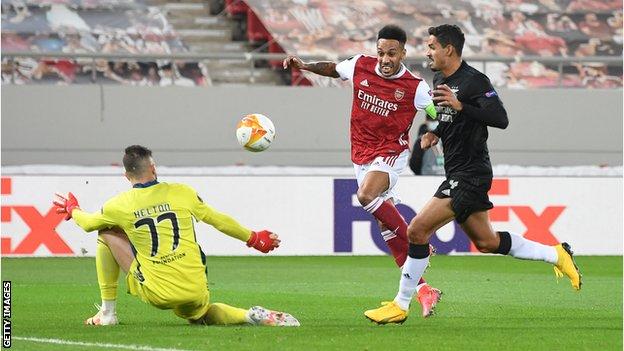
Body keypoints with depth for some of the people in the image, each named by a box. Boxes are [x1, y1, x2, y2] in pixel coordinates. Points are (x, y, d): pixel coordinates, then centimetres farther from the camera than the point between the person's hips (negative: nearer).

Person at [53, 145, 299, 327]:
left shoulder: (120, 205, -1)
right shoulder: (181, 193, 2)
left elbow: (87, 223, 18)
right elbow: (219, 221, 11)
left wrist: (72, 209, 42)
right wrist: (255, 239, 25)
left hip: (157, 294, -2)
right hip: (196, 290, 2)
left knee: (107, 235, 16)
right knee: (199, 314, 37)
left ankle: (107, 313, 17)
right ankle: (251, 316, 4)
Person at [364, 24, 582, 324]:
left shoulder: (474, 81, -16)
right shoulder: (439, 80, 12)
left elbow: (501, 119, -24)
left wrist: (460, 106, -32)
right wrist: (433, 134, 5)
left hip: (469, 175, -10)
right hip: (458, 173, 10)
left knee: (417, 230, -14)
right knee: (485, 242, 17)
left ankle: (401, 305, -6)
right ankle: (555, 255, 28)